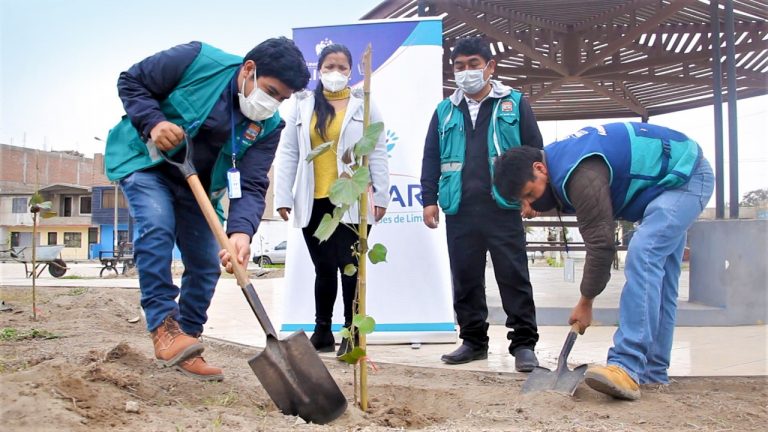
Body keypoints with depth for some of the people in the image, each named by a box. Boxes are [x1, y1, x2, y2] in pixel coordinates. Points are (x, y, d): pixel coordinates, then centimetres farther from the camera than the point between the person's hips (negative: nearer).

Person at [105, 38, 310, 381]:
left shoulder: (268, 126, -14)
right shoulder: (198, 60, -24)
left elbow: (251, 185, -22)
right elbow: (130, 81, -13)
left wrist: (241, 230, -41)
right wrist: (153, 122, -31)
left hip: (197, 185, 4)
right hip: (145, 162, -4)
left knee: (206, 264, 0)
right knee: (156, 228, -30)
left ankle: (184, 347, 14)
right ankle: (163, 325, -20)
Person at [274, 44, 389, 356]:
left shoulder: (364, 106, 6)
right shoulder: (302, 106, 10)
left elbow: (377, 154, 3)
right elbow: (288, 154, 7)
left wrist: (381, 196, -3)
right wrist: (283, 197, 0)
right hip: (314, 202, 2)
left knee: (350, 267, 0)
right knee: (324, 269, 10)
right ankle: (322, 331, 20)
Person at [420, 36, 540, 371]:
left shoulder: (513, 103, 7)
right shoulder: (445, 111, 15)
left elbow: (534, 151, 4)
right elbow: (431, 158, 13)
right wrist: (429, 199, 4)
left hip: (503, 207, -3)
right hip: (459, 209, 3)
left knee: (513, 276, -2)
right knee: (465, 278, 8)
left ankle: (523, 343, 6)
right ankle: (473, 340, 19)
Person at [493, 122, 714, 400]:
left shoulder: (581, 176, -33)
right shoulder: (559, 160, -2)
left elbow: (601, 243, -28)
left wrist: (586, 302, -16)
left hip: (686, 176, -11)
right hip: (674, 178, 11)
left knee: (642, 258, -26)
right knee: (658, 276, 9)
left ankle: (627, 368, -31)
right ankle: (653, 371, 15)